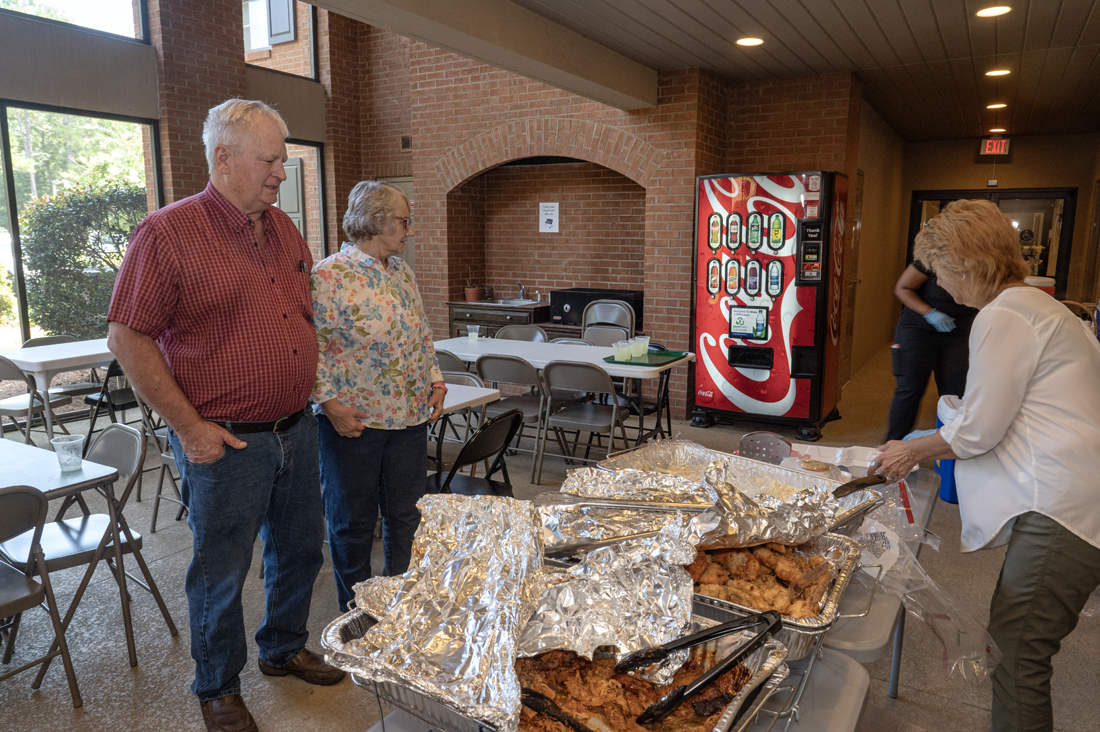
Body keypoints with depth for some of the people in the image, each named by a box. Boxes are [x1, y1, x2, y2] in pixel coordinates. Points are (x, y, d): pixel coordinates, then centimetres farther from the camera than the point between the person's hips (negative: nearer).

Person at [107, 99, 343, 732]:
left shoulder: (284, 229, 9)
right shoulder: (169, 233, -12)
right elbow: (128, 338, -12)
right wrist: (189, 427, -15)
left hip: (298, 431, 7)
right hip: (224, 443, -6)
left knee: (301, 550, 19)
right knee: (221, 573, 10)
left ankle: (284, 650, 44)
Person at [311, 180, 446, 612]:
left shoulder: (403, 272, 11)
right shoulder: (329, 276, -12)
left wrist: (435, 380, 7)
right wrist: (331, 403, -19)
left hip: (411, 416, 7)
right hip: (353, 421, -6)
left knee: (406, 515, 15)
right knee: (353, 521, 10)